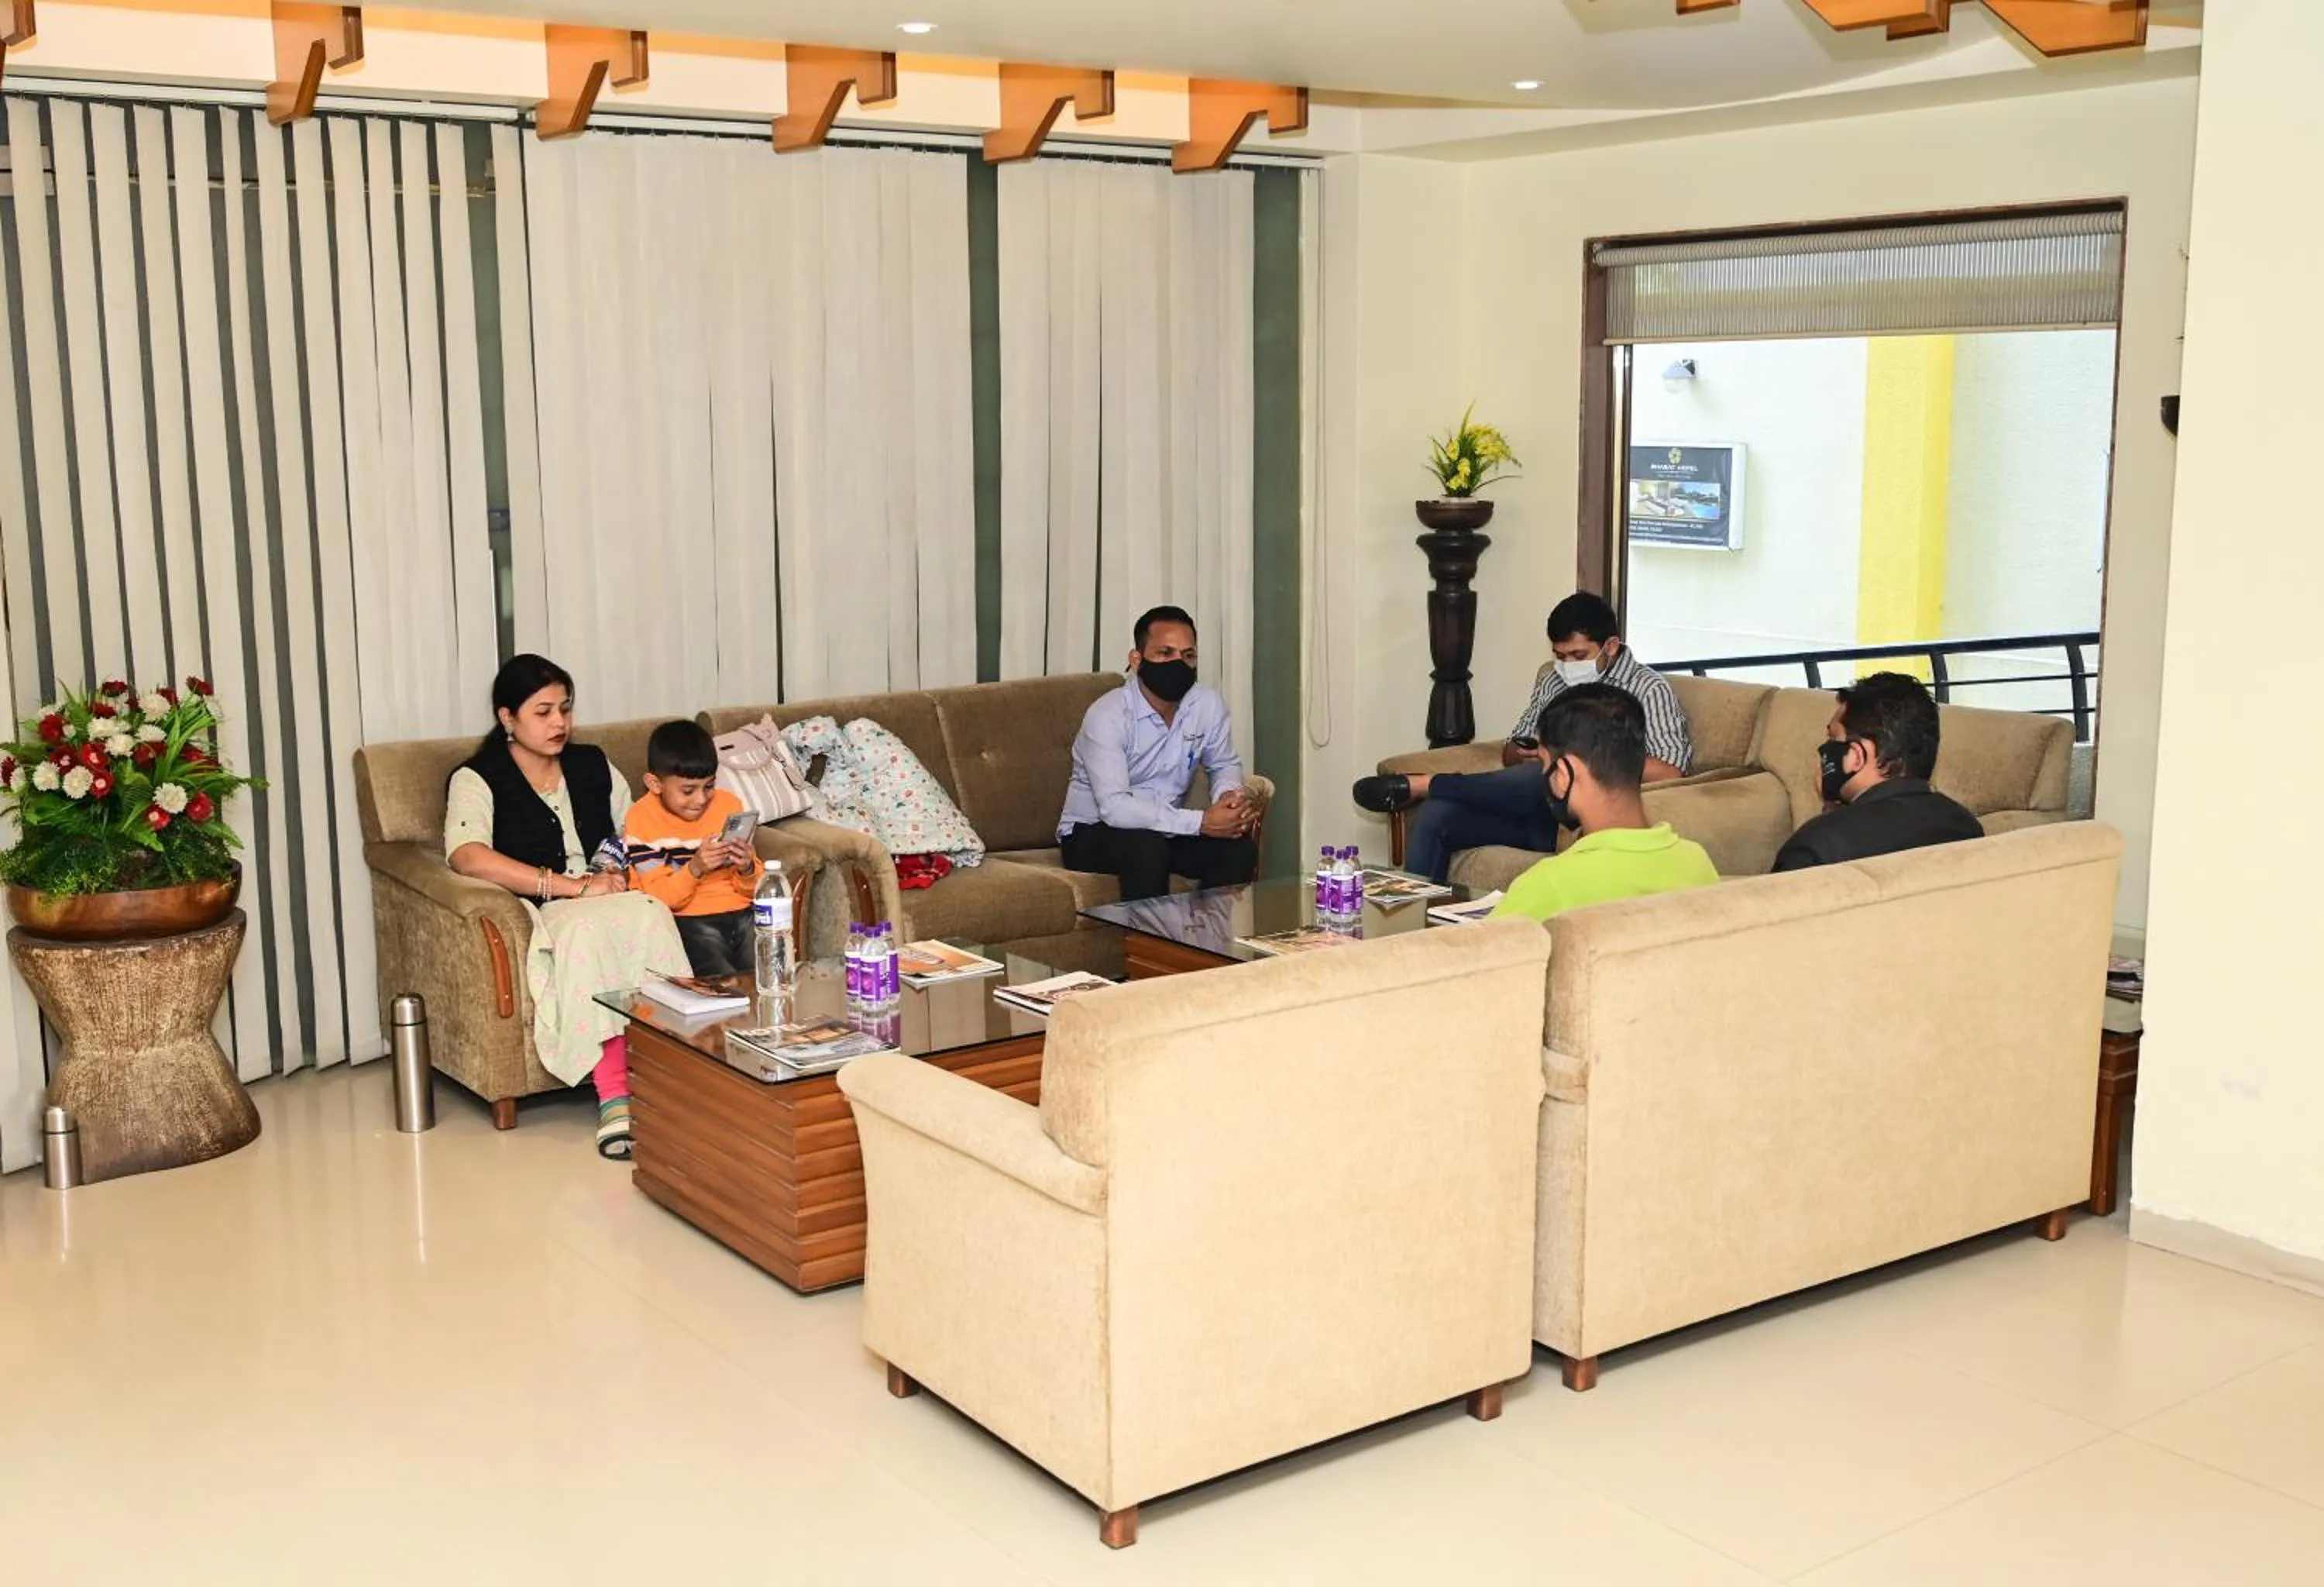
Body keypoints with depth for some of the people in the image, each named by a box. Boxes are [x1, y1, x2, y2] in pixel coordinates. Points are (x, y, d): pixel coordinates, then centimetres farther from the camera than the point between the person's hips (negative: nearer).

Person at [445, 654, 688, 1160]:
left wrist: (623, 873, -2)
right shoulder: (478, 779, 3)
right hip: (539, 915, -4)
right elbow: (467, 856, -16)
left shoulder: (593, 765, 20)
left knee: (650, 913, -33)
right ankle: (613, 1093, -42)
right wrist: (572, 886, -21)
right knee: (587, 927, -39)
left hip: (613, 899, 4)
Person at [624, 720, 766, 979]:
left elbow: (752, 889, 11)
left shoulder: (729, 805, 8)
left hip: (739, 912, 3)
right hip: (686, 920, -3)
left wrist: (747, 869, -12)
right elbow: (661, 898, -8)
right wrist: (695, 868, -25)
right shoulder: (640, 820, -3)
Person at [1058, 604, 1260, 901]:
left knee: (1240, 848, -17)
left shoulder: (1208, 705, -7)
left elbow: (1224, 764, 13)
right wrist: (1202, 822, -34)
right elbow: (1114, 806, -32)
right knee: (1147, 847, -35)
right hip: (1091, 833, -5)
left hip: (1167, 829, 5)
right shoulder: (1107, 716, -23)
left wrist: (1229, 794, -14)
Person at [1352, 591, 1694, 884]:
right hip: (1535, 815, 6)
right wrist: (1518, 755, -3)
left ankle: (1422, 785, -24)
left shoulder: (1648, 689, -2)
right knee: (1433, 816, -17)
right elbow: (1510, 753, 22)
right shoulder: (1553, 682, 19)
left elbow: (1668, 771, -16)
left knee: (1554, 779, -37)